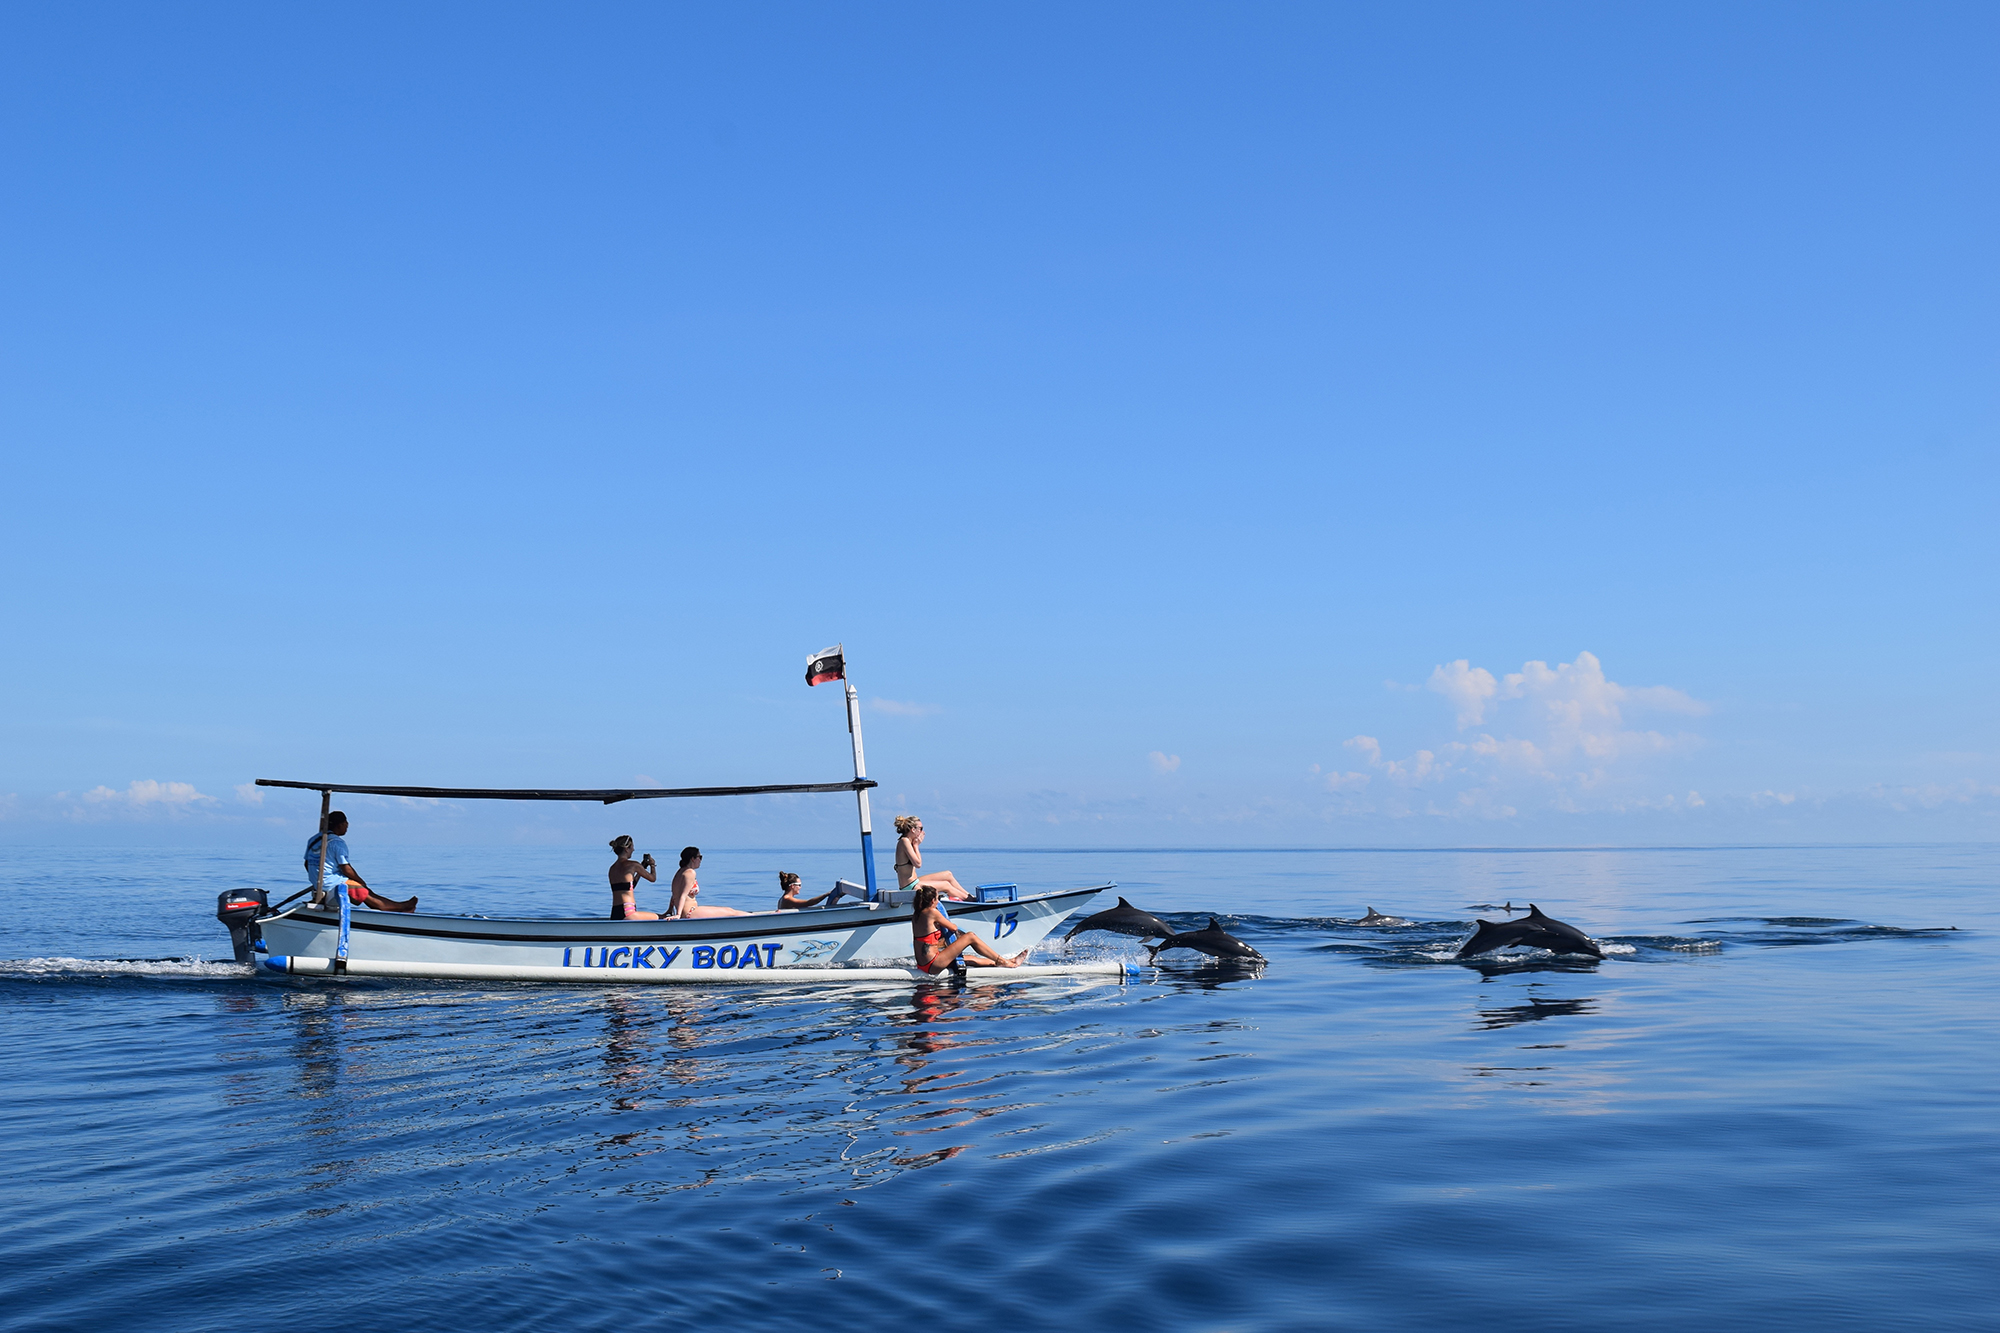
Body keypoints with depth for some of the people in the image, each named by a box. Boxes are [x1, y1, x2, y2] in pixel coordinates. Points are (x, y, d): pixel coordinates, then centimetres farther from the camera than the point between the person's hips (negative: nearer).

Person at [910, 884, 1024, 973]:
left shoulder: (916, 916, 12)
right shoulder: (932, 912, -13)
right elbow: (952, 928, -2)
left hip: (923, 964, 9)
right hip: (933, 964, -9)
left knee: (970, 959, 21)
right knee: (970, 936, -2)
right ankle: (1003, 961, 8)